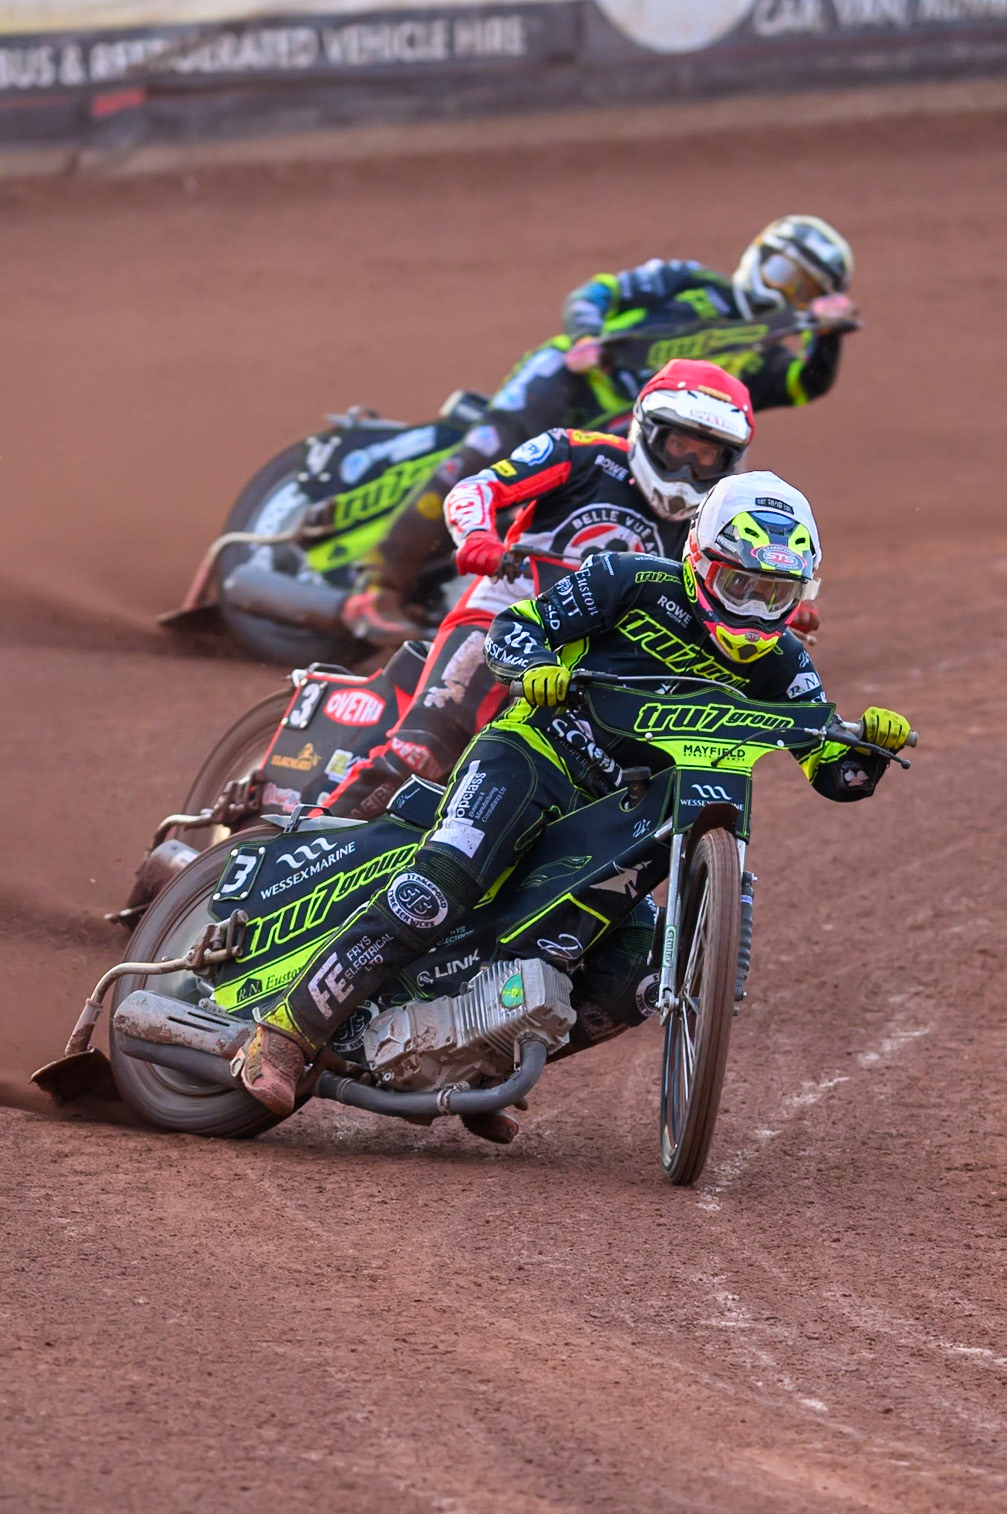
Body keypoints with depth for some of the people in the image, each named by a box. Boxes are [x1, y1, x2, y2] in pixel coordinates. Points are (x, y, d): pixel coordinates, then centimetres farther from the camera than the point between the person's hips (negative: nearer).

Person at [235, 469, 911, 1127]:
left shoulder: (778, 663, 6)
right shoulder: (638, 583, -5)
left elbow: (837, 773, 2)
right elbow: (514, 625, -3)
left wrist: (874, 743, -20)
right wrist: (536, 666, -25)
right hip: (536, 751, -6)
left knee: (633, 987, -6)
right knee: (435, 894, -29)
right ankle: (290, 1031, -26)